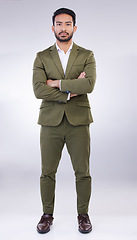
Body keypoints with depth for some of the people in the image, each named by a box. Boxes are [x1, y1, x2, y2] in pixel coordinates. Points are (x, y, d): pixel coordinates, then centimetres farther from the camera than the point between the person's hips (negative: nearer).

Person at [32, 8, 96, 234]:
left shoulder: (87, 56, 6)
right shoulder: (42, 57, 7)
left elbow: (89, 84, -13)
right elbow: (38, 90, -8)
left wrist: (57, 83, -11)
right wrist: (71, 91, -11)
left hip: (78, 122, 0)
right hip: (51, 122, 1)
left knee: (83, 172, 7)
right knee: (47, 172, 8)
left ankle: (83, 214, 25)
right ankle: (47, 214, 26)